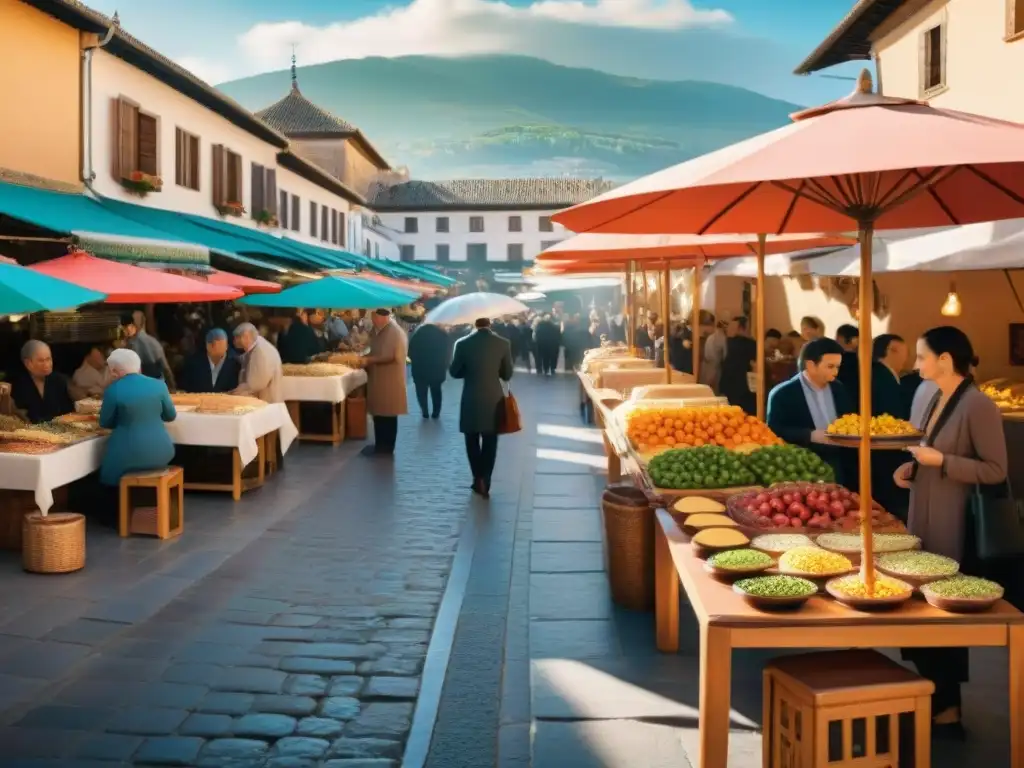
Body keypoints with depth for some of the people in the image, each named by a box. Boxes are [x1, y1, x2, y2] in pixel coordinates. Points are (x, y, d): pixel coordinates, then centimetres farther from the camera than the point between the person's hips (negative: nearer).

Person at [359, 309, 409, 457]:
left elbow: (390, 356, -25)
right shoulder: (381, 330, 12)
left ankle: (386, 448, 5)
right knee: (379, 413, 13)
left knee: (387, 415, -2)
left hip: (389, 380, -10)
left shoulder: (393, 331, -18)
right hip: (379, 379, 10)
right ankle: (381, 445, 21)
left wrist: (369, 360, -17)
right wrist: (366, 357, 2)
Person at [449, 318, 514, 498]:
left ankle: (478, 478, 17)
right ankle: (485, 482, 7)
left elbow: (455, 372, 1)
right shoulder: (503, 344, -6)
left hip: (471, 400, 0)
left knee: (472, 441, 16)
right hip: (494, 399, 1)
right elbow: (507, 375, 1)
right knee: (490, 442, 10)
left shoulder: (463, 344, -7)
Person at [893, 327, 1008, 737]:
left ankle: (948, 709, 14)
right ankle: (934, 696, 25)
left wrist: (940, 461, -21)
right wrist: (913, 469, 6)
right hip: (925, 517, 8)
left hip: (954, 525, -8)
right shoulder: (937, 400, 10)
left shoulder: (978, 405, -16)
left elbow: (995, 471, -17)